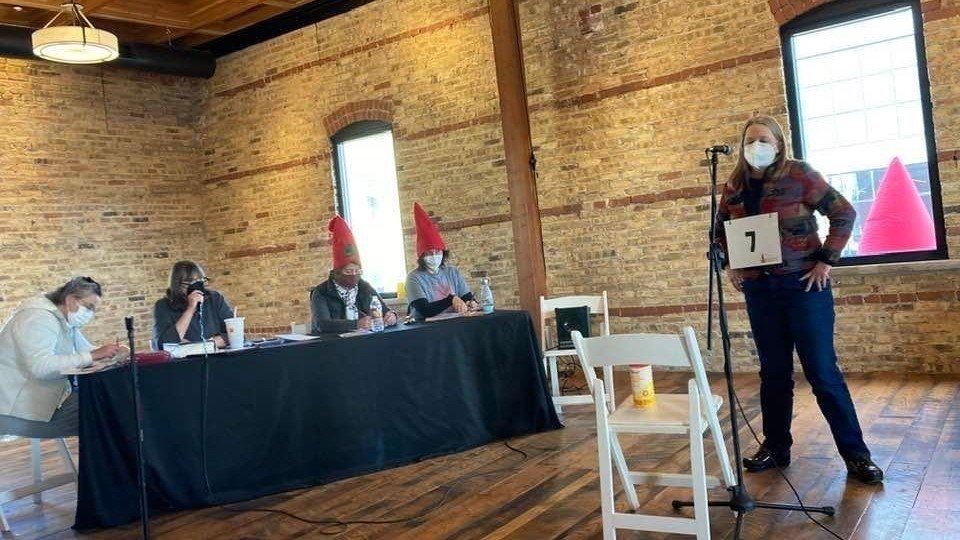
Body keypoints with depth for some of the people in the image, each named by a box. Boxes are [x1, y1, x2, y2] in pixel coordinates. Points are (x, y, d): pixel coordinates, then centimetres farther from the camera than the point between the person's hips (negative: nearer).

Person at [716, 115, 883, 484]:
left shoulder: (799, 176, -7)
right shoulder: (735, 186, 6)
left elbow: (844, 214, -6)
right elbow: (720, 230, 21)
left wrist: (825, 261, -11)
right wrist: (731, 265, 9)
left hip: (803, 284, -4)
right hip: (759, 289, 4)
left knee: (822, 371, -2)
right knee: (773, 372, 12)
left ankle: (855, 453, 10)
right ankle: (775, 447, 24)